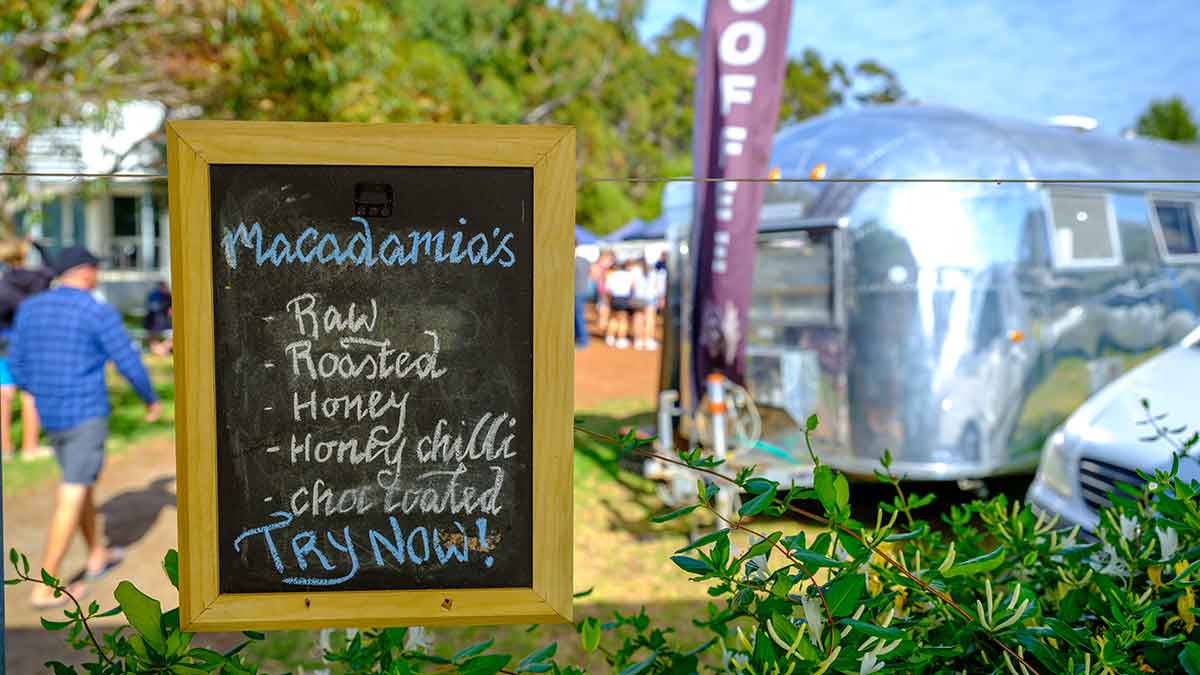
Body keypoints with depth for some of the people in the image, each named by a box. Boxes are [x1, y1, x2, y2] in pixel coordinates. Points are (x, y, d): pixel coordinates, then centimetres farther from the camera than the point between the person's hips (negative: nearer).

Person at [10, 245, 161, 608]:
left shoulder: (30, 307, 4)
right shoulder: (99, 313, -14)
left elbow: (17, 365, 9)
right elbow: (130, 365, -11)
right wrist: (151, 399, 7)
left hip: (50, 416, 7)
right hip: (87, 417, -7)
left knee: (80, 483, 24)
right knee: (71, 499, -2)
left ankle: (97, 555, 37)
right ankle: (45, 588, -1)